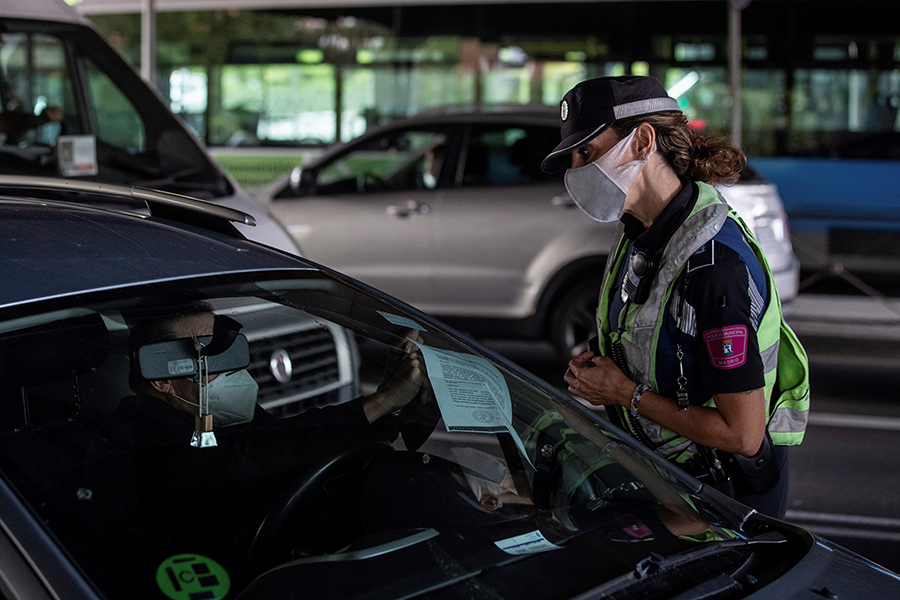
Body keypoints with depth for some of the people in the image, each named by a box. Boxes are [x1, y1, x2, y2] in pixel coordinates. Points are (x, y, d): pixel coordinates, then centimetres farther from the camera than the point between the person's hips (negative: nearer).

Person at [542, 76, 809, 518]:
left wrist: (626, 393, -19)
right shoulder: (639, 232, 2)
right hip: (657, 470, 8)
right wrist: (595, 367, 0)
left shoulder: (715, 263, -28)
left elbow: (743, 436, -27)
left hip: (725, 495, -8)